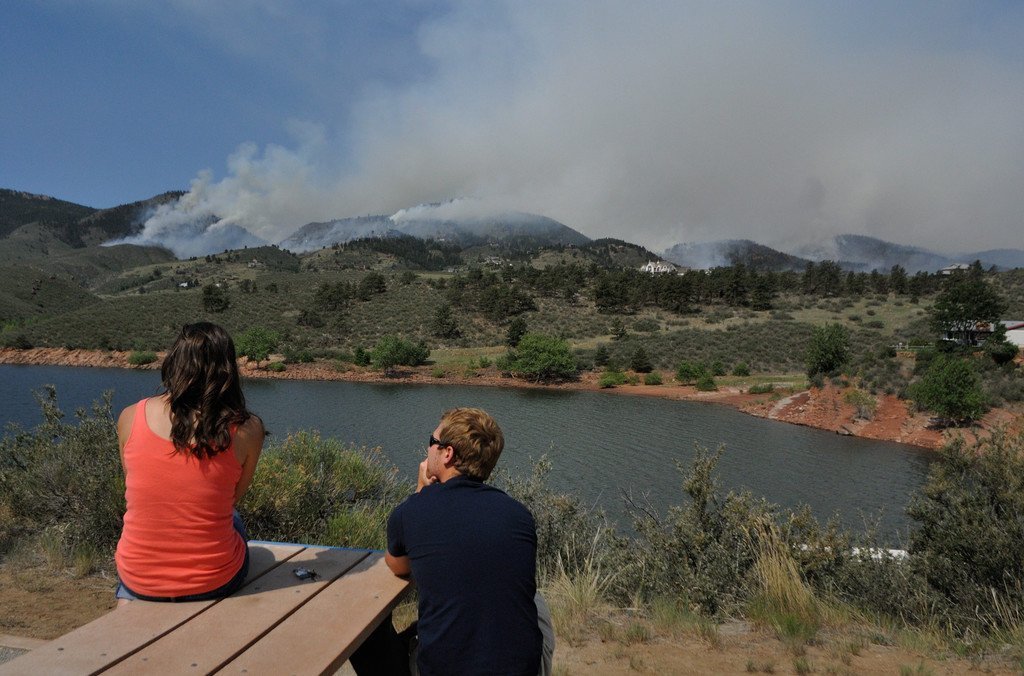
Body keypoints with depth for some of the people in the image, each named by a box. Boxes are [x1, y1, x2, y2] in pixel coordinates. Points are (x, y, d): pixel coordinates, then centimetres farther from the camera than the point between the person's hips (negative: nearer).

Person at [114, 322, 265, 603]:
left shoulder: (130, 417, -8)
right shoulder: (247, 429, -14)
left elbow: (136, 487, 8)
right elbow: (234, 496, 2)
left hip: (139, 579, 2)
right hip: (214, 581, -2)